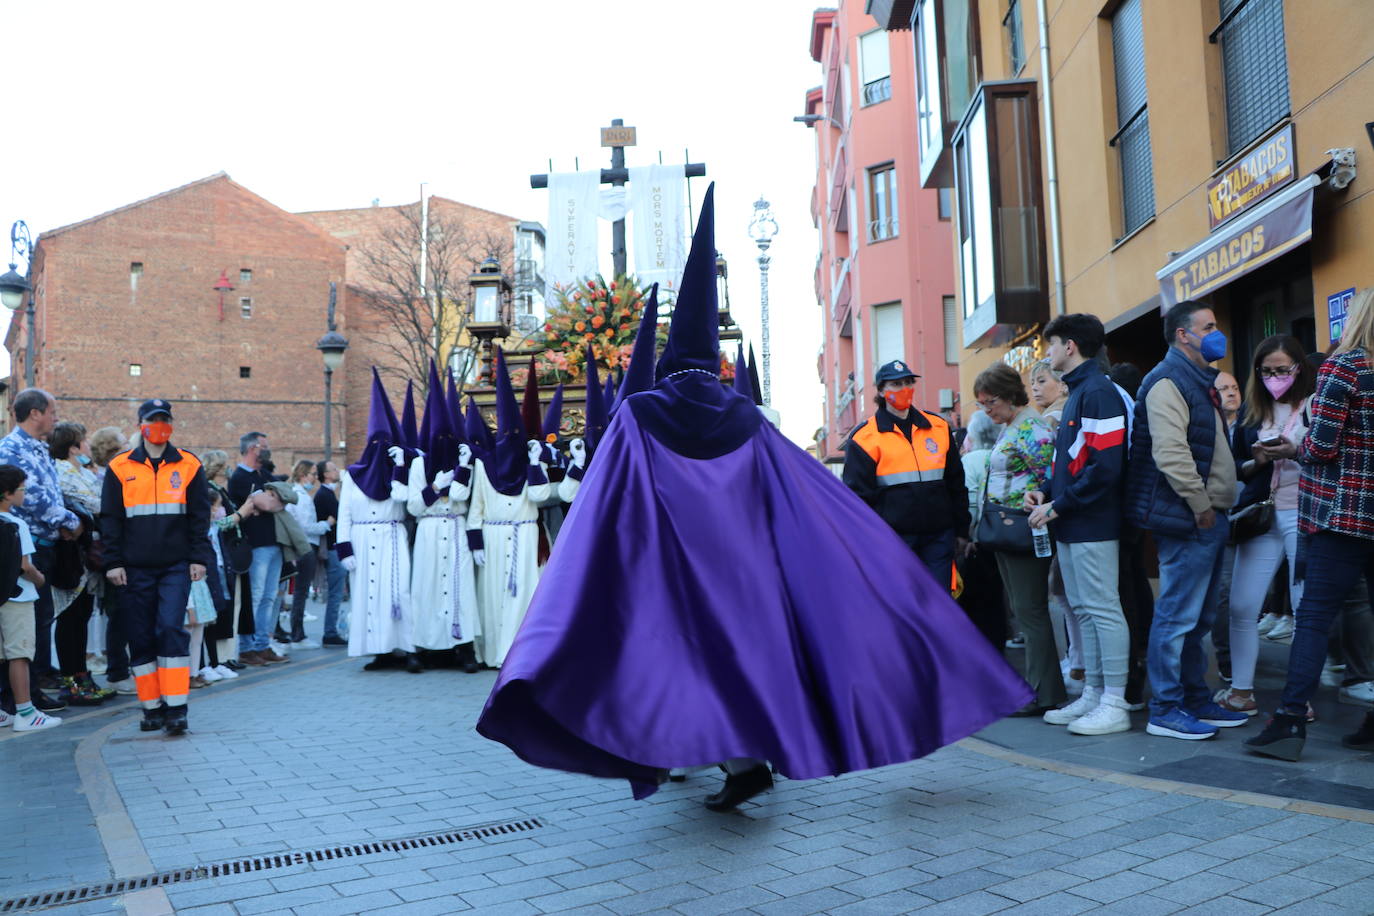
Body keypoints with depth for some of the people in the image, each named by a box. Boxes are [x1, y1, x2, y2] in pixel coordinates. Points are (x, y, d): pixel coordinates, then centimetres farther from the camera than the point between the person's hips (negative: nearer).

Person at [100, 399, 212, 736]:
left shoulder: (189, 466, 6)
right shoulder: (120, 468, 6)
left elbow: (199, 516, 6)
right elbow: (110, 519, 7)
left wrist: (199, 558, 0)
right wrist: (113, 562, 0)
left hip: (176, 566, -1)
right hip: (135, 569, 1)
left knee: (171, 629, -11)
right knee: (141, 638, 5)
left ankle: (176, 708, -7)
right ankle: (152, 707, 15)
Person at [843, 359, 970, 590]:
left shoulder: (938, 427, 12)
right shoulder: (865, 437, 1)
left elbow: (956, 483, 18)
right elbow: (858, 495, 0)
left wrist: (962, 530, 15)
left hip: (938, 536, 3)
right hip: (894, 536, -3)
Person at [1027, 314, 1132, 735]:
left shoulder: (1098, 392, -14)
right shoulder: (1077, 392, 18)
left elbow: (1105, 466, -22)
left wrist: (1058, 506, -18)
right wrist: (1046, 494, 7)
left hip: (1092, 525, -10)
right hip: (1072, 526, 10)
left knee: (1102, 608, -5)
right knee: (1083, 609, 13)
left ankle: (1114, 705, 2)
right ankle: (1093, 694, 22)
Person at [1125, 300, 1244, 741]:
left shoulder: (1199, 381, 20)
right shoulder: (1168, 382, -13)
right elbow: (1170, 453, -24)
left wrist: (1218, 507, 19)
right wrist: (1202, 508, -18)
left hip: (1207, 517, 10)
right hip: (1188, 520, -10)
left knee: (1198, 617, 15)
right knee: (1178, 615, -5)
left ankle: (1197, 700, 25)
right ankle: (1165, 710, 2)